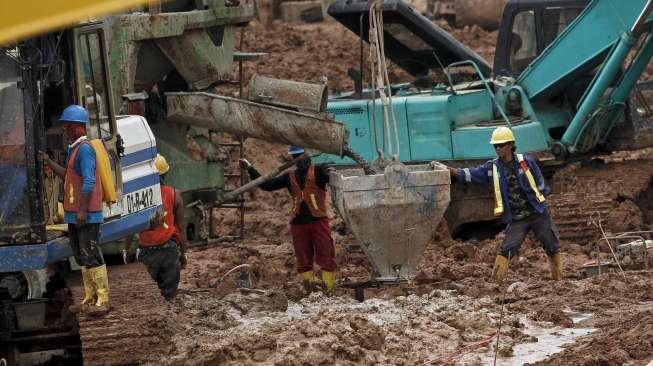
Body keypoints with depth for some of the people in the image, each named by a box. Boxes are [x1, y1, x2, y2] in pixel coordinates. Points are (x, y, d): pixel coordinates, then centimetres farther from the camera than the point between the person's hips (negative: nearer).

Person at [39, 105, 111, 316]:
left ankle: (102, 300, -7)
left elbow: (88, 182, -21)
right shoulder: (74, 149, 17)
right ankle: (89, 300, 18)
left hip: (87, 215, -11)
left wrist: (82, 210, -23)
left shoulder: (85, 149, -15)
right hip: (74, 215, 11)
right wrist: (49, 162, 21)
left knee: (91, 257, -8)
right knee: (82, 258, 13)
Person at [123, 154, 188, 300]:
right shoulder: (175, 195, -4)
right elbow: (181, 227, 1)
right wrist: (183, 253, 11)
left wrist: (126, 250, 12)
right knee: (168, 293, 8)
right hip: (170, 250, 1)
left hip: (147, 252, 0)